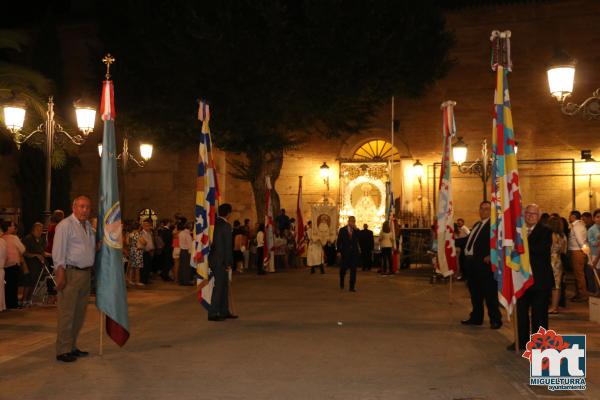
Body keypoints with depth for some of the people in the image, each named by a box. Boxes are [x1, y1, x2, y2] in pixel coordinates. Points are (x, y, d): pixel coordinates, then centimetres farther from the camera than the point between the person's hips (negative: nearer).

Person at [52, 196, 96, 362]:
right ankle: (63, 351, 3)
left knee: (79, 313, 14)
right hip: (70, 273, -8)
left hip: (85, 272, 8)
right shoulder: (65, 225, -8)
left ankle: (72, 347, 24)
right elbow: (58, 251, -13)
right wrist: (61, 273, -19)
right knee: (67, 313, -5)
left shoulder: (89, 226, 16)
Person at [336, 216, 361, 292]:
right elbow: (339, 241, 2)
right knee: (343, 268, 6)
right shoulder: (342, 230, 2)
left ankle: (352, 287, 2)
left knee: (353, 269, -2)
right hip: (345, 252, -1)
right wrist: (339, 251, -3)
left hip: (354, 252, 1)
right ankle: (342, 282, 35)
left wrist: (356, 229, -17)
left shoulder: (356, 230, 5)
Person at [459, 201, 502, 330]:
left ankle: (495, 319, 9)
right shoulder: (476, 225, 18)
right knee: (474, 292, 16)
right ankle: (476, 317, 28)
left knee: (489, 292, -2)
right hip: (471, 262, 9)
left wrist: (490, 255, -27)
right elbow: (468, 239, 23)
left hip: (484, 263, -8)